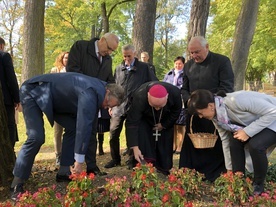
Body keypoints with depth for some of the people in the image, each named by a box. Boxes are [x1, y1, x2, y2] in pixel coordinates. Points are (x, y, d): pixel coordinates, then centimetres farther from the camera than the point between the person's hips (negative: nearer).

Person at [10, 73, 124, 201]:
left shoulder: (96, 92, 2)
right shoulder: (90, 93, -28)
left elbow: (85, 124, 8)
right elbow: (84, 126, -32)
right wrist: (79, 161, -28)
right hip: (33, 92, -10)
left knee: (73, 126, 2)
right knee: (36, 137, -21)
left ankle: (63, 172, 10)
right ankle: (17, 185, -9)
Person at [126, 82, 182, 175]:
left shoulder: (175, 93, -36)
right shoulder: (139, 97, -42)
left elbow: (176, 112, -14)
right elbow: (131, 123, -39)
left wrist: (164, 125, -14)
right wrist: (135, 148, -42)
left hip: (166, 122, 2)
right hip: (144, 120, -2)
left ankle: (163, 173, 18)